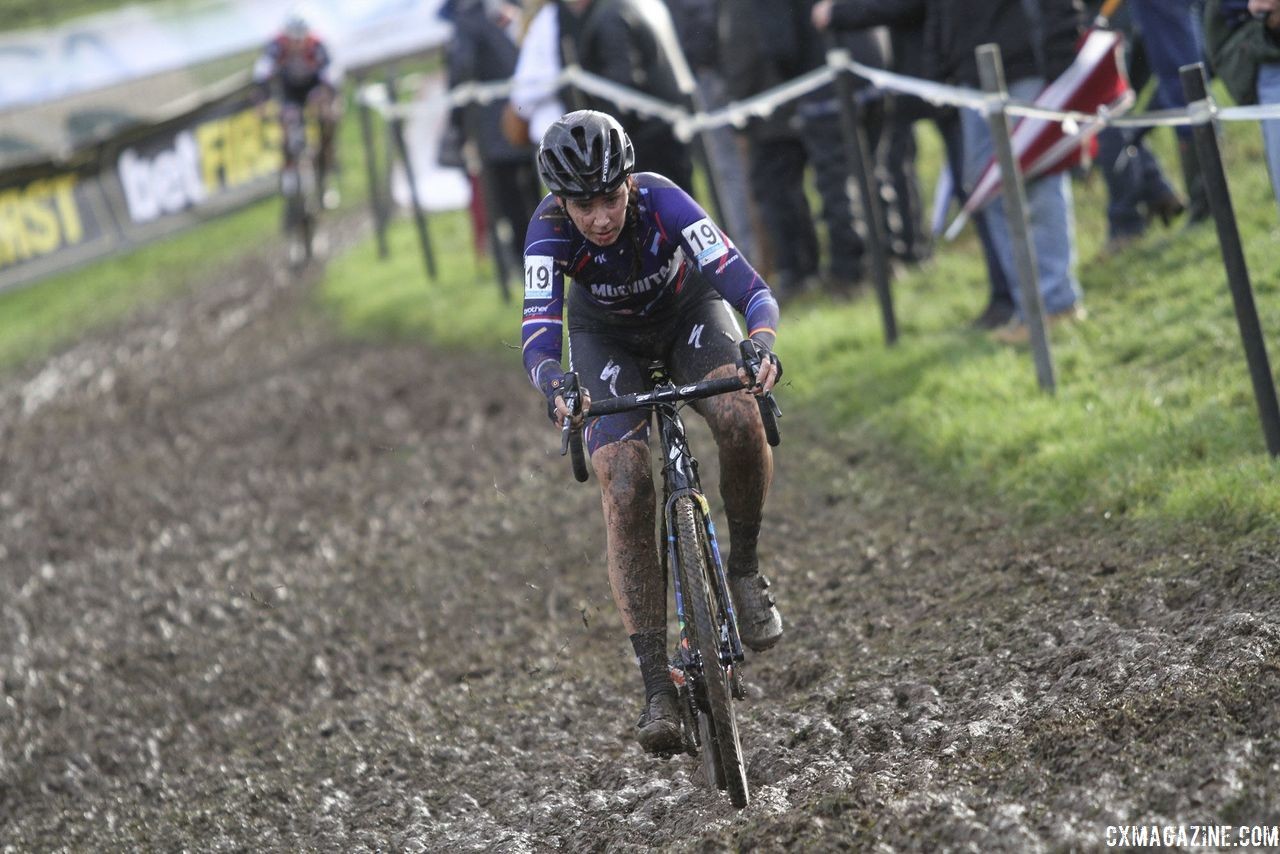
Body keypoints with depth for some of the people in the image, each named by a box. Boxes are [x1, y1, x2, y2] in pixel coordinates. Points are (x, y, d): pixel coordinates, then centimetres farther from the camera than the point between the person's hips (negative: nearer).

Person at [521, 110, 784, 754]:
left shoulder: (662, 202, -34)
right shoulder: (549, 229, -32)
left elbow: (750, 288, -39)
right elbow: (538, 332, -40)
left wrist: (760, 344, -60)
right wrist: (556, 386, -62)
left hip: (689, 309, 0)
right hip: (607, 334, 0)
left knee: (740, 419, -32)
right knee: (624, 487, -18)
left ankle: (745, 568, -6)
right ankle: (657, 683, -14)